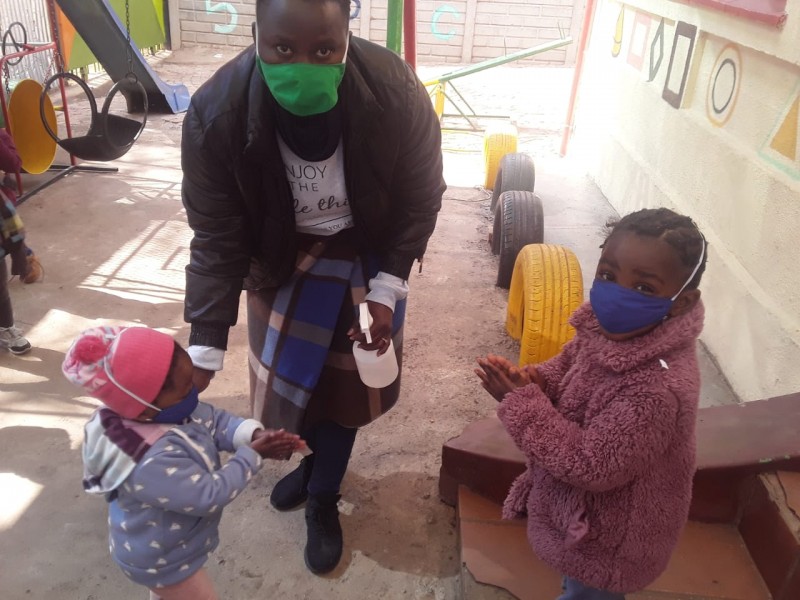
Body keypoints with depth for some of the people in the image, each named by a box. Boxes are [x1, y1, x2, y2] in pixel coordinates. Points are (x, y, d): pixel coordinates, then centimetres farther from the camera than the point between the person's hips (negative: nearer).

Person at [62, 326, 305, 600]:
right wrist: (251, 455, -26)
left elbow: (214, 420, -8)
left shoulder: (168, 410, -19)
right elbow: (210, 495, -35)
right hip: (160, 560, -8)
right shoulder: (155, 464, -45)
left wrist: (253, 433, -25)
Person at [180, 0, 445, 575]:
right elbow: (216, 237, -20)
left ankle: (324, 500, 32)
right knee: (287, 371, 14)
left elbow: (422, 199, -15)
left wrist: (386, 291, -20)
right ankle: (314, 460, 47)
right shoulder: (215, 112, -30)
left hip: (368, 251, -1)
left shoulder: (396, 93, -32)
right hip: (283, 252, 2)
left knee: (343, 377, 5)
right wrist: (205, 346, -24)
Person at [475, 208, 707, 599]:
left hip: (608, 536, -7)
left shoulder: (657, 389, -41)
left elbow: (591, 467, -34)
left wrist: (522, 402, -30)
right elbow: (569, 363, 5)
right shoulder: (609, 325, -15)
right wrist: (537, 380, -17)